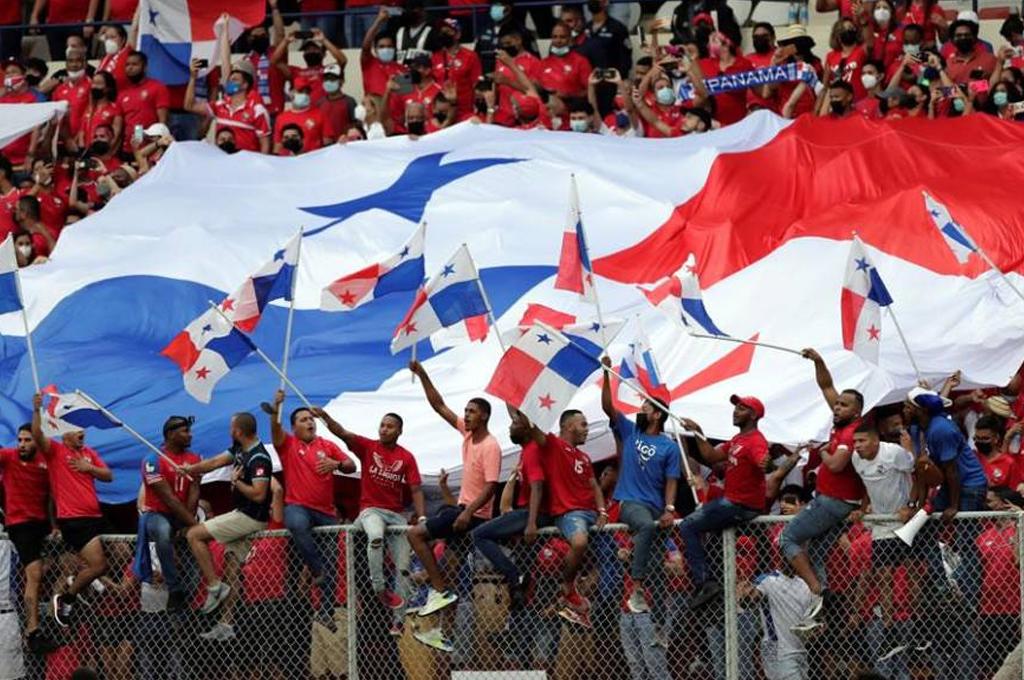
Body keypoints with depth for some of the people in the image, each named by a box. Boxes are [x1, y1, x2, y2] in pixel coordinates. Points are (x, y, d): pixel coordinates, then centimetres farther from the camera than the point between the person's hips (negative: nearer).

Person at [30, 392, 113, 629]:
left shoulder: (89, 453, 17)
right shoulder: (55, 450, -2)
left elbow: (109, 476, 12)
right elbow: (37, 435, -20)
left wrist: (89, 468, -5)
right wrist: (37, 411, -33)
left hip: (94, 516, 8)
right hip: (72, 519, -8)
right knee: (98, 565, -16)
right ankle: (66, 599, 3)